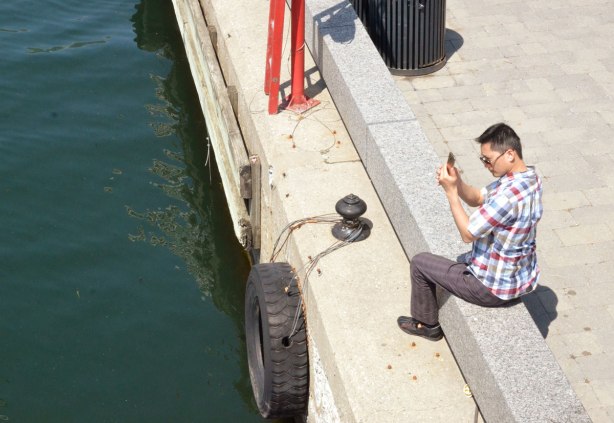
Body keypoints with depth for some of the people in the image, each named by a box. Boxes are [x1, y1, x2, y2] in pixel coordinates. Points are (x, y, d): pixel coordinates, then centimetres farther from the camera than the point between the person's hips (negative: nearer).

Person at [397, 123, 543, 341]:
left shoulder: (510, 194, -34)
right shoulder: (528, 176, -4)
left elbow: (468, 233, -25)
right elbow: (477, 198, 5)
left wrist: (450, 191, -21)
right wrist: (457, 181, -14)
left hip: (494, 287, -9)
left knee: (420, 263, 10)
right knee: (458, 261, 36)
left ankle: (426, 324, 30)